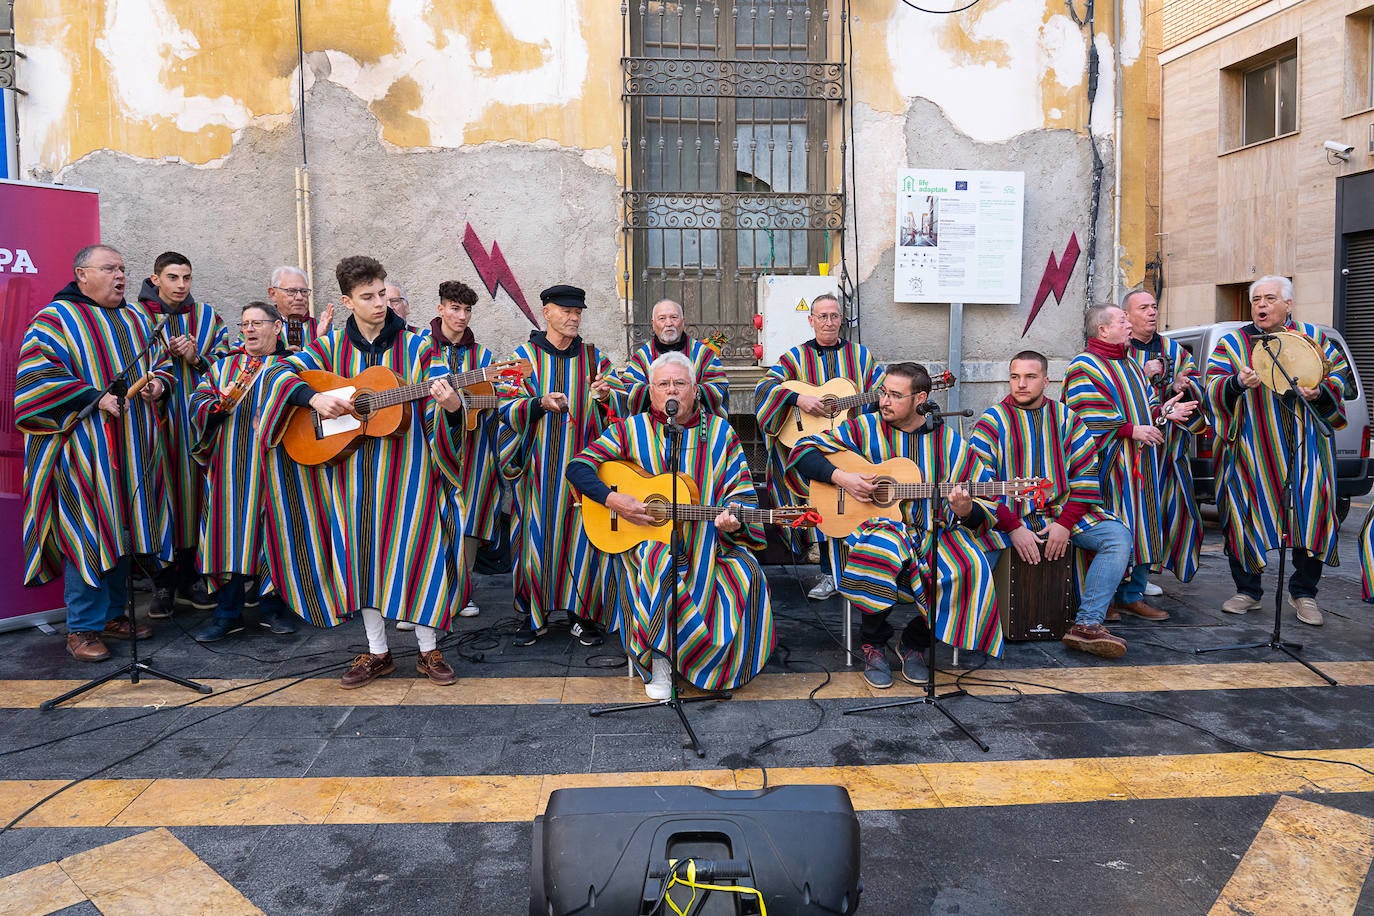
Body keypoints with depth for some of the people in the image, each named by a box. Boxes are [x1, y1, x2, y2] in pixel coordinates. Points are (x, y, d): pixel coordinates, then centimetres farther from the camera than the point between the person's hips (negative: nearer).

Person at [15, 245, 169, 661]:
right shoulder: (56, 318, -4)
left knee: (123, 529, 10)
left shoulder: (136, 319, 16)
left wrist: (158, 382, 1)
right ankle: (83, 628, 4)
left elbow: (160, 362, 24)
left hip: (133, 447, 6)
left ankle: (114, 614, 21)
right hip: (84, 447, -6)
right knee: (87, 533, -6)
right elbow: (37, 376, -12)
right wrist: (96, 397, -20)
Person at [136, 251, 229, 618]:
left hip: (197, 417, 2)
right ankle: (163, 583, 8)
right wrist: (165, 352, -12)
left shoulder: (207, 316, 12)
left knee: (195, 490, 3)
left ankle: (188, 578, 14)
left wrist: (196, 357, -8)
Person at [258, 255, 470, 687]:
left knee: (416, 550, -2)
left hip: (407, 468, -2)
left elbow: (440, 412, -5)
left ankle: (429, 650, 14)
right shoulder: (331, 346, 7)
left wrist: (451, 406, -30)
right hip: (350, 471, 2)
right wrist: (314, 397, -19)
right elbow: (280, 372, -1)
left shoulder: (416, 347, 0)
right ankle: (377, 652, 22)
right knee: (363, 554, 8)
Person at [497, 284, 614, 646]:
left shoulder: (593, 357, 10)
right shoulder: (525, 355, 4)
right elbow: (509, 409, -3)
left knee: (581, 534, 0)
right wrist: (540, 403, -22)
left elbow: (611, 414, 7)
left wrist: (603, 398, -15)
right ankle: (534, 614, 14)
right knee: (537, 532, 0)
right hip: (538, 466, -1)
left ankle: (582, 613, 12)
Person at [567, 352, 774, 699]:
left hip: (709, 539, 2)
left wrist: (733, 517, -17)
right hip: (645, 538, -2)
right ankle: (657, 660, -15)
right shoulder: (631, 430, 4)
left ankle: (724, 663, 1)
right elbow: (578, 466, 1)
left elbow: (742, 488, 5)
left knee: (747, 575, -24)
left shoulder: (720, 431, 7)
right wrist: (611, 499, -14)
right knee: (661, 570, -35)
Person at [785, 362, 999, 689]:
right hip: (875, 525, -2)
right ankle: (873, 645, -8)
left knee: (969, 566, -27)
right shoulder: (865, 428, 4)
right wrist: (840, 477, -11)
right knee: (884, 551, -37)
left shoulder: (947, 439, 7)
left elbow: (981, 507, 6)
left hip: (932, 532, 2)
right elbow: (803, 450, 4)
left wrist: (965, 511, -18)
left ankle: (915, 642, 3)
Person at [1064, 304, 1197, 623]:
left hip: (1141, 463, 9)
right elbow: (1087, 417, -17)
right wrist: (1131, 429, -18)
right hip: (1111, 465, -9)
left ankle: (1132, 595, 17)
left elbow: (1145, 403, 26)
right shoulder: (1084, 366, -8)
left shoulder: (1131, 365, 22)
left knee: (1142, 527, 8)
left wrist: (1162, 411, 5)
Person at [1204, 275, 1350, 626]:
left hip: (1304, 449, 1)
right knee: (1245, 515, 0)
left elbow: (1338, 374, 11)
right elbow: (1213, 387, -3)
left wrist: (1321, 391, -10)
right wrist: (1237, 382, -24)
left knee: (1311, 514, -1)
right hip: (1251, 449, -1)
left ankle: (1304, 593, 16)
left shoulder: (1312, 337, 11)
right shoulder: (1232, 343, 6)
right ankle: (1248, 591, 15)